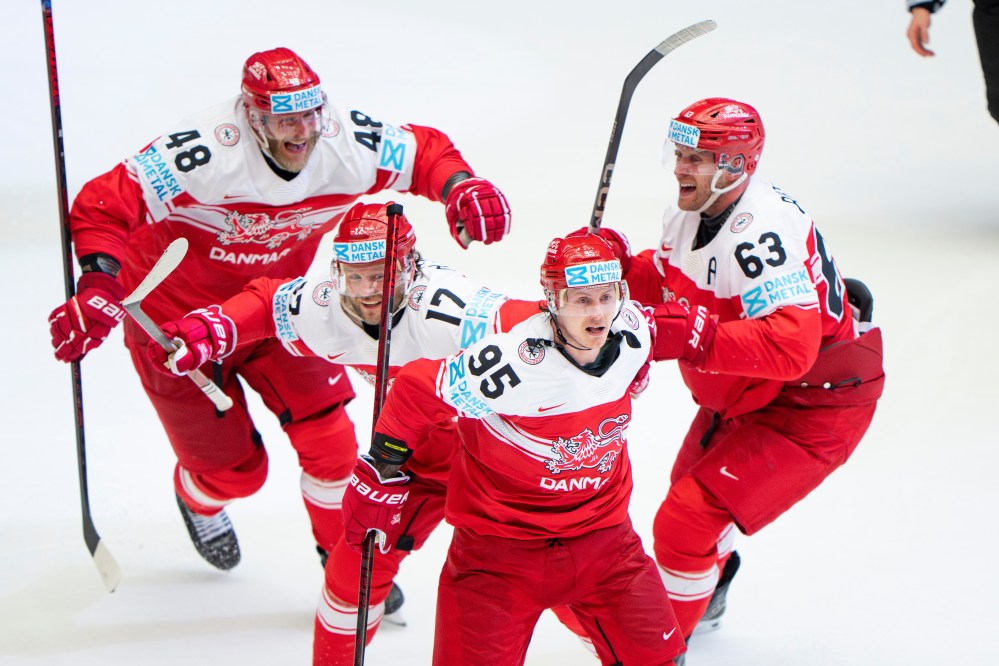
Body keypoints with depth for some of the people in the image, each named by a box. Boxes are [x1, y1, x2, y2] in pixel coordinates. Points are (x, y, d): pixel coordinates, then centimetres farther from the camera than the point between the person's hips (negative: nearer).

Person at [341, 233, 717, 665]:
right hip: (501, 542, -5)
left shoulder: (632, 334, -10)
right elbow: (415, 391, -17)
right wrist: (381, 476, -12)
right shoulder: (513, 363, -28)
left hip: (603, 536, 5)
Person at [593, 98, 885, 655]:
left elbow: (789, 347, -43)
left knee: (687, 522, -16)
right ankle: (706, 597, 60)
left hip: (815, 404, -10)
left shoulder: (762, 233, -33)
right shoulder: (691, 210, -3)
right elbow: (670, 286, 13)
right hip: (745, 395, 10)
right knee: (692, 481, 31)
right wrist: (627, 266, -8)